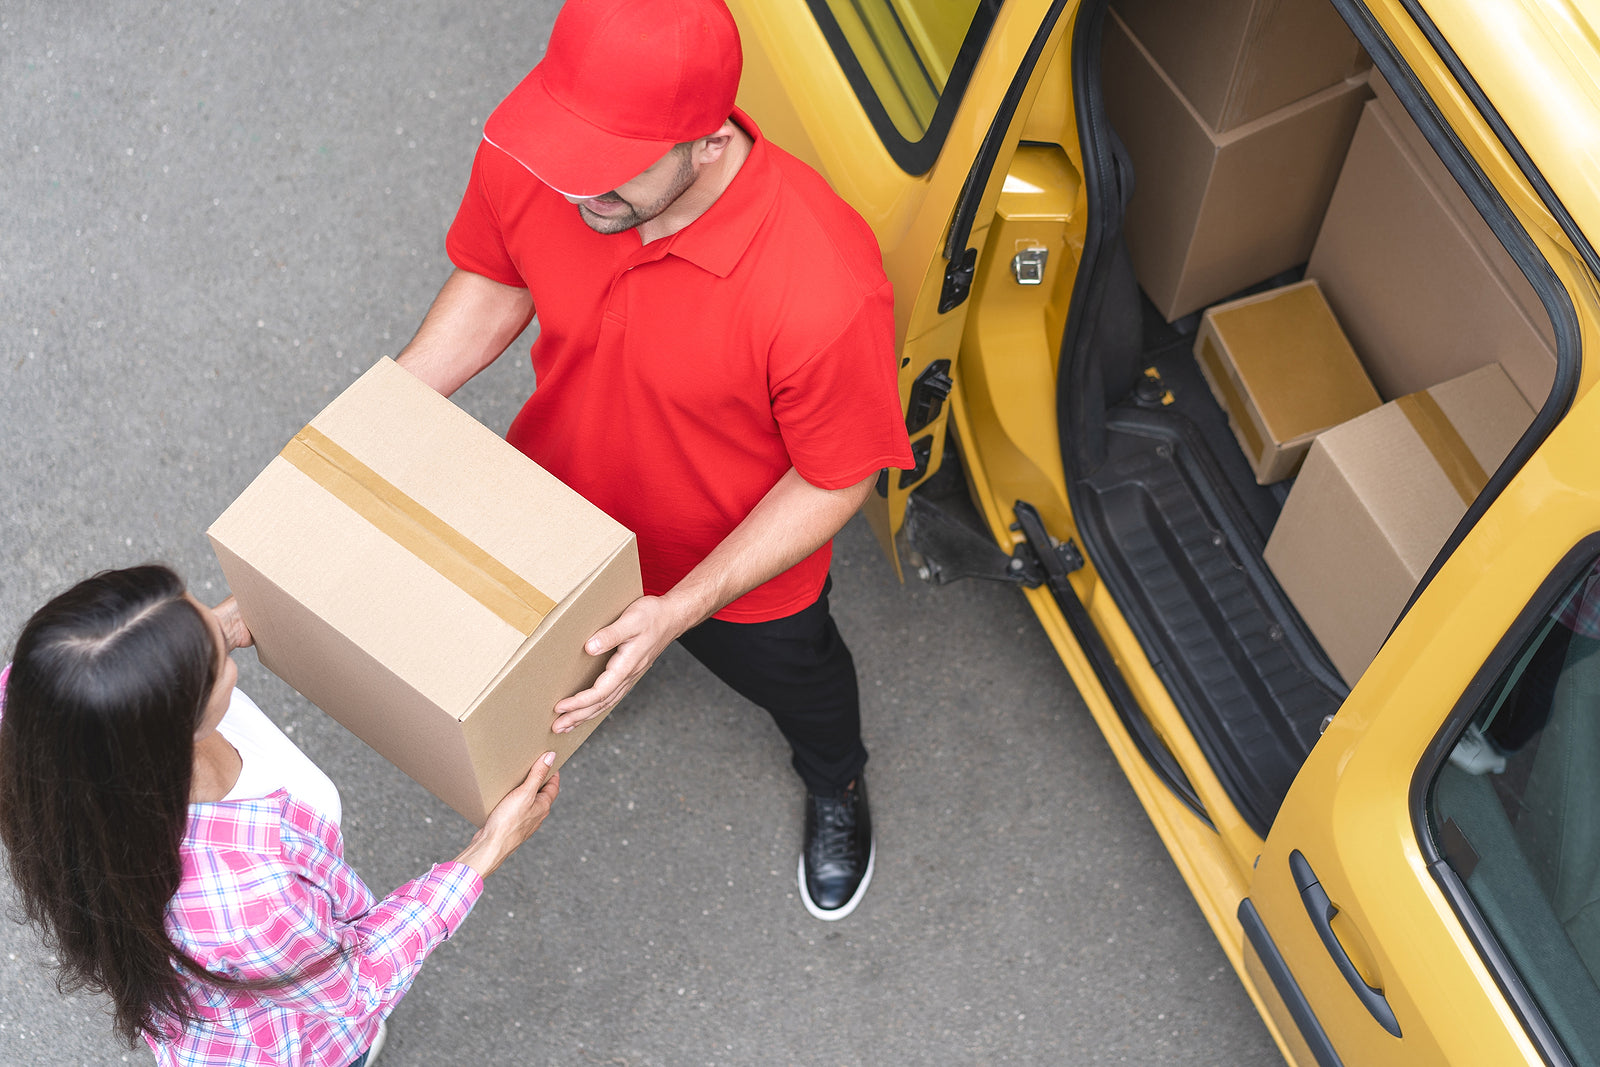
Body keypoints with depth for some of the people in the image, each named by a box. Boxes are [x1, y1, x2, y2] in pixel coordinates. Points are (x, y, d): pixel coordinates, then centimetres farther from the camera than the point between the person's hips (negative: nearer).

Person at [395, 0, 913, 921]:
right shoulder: (522, 163, -31)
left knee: (789, 676, 31)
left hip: (740, 562, -3)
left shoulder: (826, 288, -45)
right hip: (563, 502, 3)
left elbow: (834, 481, -27)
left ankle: (837, 787, 68)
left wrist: (678, 612, -32)